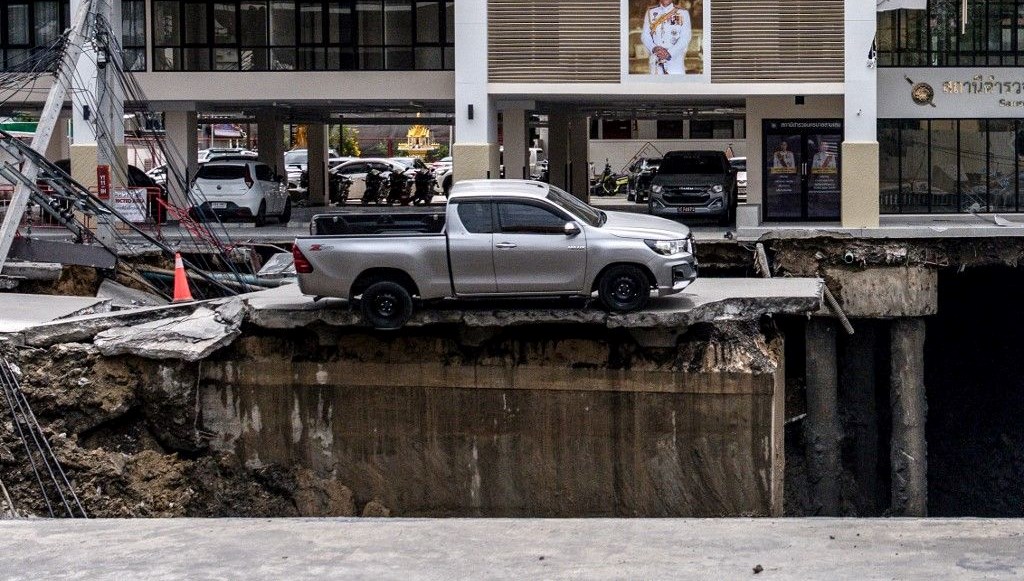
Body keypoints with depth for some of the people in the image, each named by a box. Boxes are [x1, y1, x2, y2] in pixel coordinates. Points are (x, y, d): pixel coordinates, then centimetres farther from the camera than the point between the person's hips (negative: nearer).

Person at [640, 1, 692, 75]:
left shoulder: (682, 13, 3)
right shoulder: (650, 12, 11)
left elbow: (685, 38, -4)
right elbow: (645, 35, 8)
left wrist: (669, 53, -17)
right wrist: (654, 48, -13)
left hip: (675, 59, -2)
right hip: (656, 62, 2)